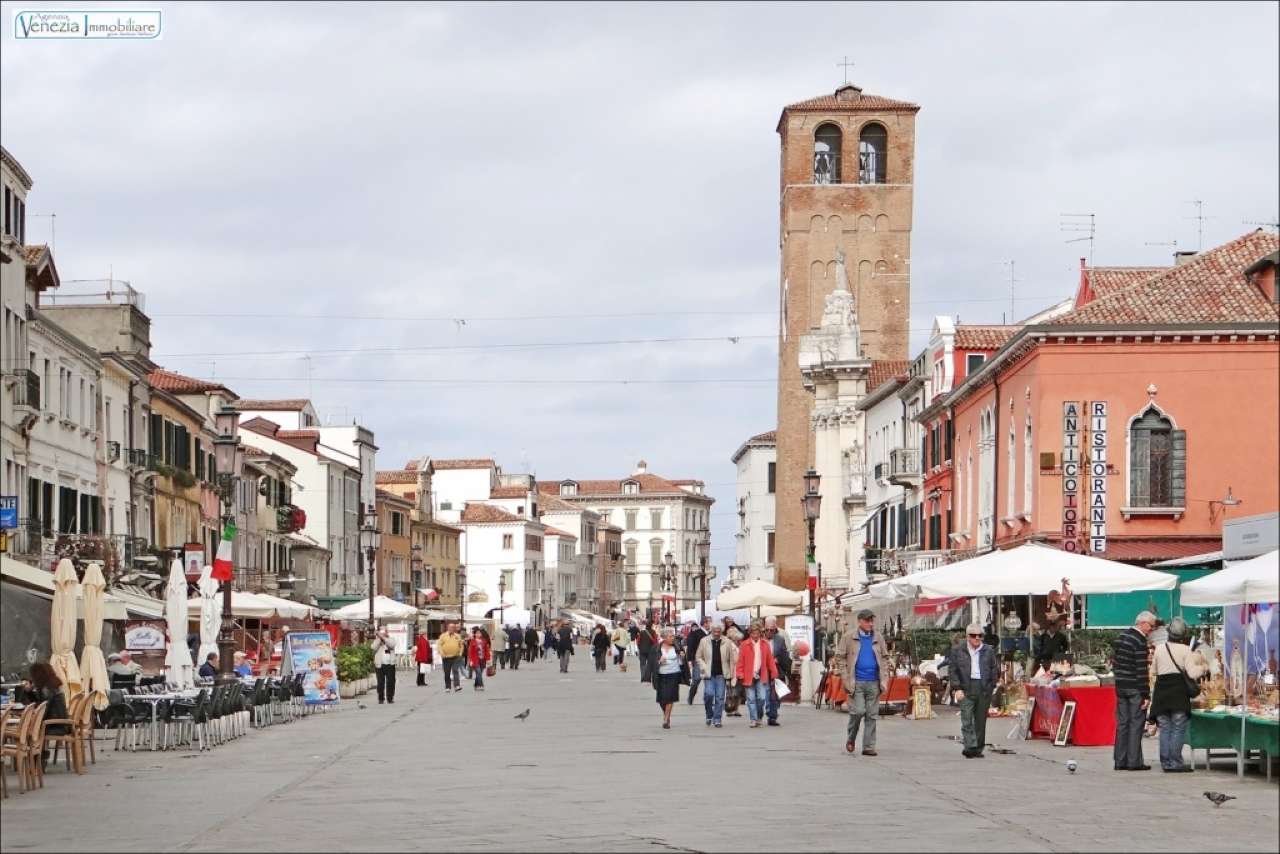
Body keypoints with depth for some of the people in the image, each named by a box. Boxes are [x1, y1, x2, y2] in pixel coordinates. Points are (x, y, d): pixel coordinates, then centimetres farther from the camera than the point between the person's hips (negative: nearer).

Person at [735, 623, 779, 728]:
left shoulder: (765, 644, 5)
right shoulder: (744, 645, -1)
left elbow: (770, 660, 7)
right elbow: (740, 661, -2)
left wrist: (773, 674, 4)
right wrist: (740, 675, -9)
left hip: (761, 676, 1)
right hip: (749, 676, -1)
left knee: (762, 698, -5)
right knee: (751, 699, 0)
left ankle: (759, 717, 17)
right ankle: (754, 720, 6)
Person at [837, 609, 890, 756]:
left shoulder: (878, 638, 11)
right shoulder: (849, 637, 1)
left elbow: (885, 659, 15)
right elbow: (840, 658, 0)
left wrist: (884, 679, 4)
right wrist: (846, 679, -7)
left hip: (873, 683, 3)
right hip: (856, 682, -3)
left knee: (872, 715, 2)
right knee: (858, 712, -10)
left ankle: (869, 747, 8)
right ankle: (851, 739, 15)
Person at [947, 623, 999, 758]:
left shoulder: (989, 651, 10)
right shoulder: (957, 650, 5)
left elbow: (995, 669, 14)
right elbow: (952, 669, 3)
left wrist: (991, 686, 4)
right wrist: (957, 688, -6)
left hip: (984, 689, 2)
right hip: (966, 689, -2)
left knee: (981, 720, 5)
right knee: (967, 720, -12)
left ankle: (978, 748, 14)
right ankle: (970, 747, -20)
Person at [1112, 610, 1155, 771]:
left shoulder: (1121, 637, 12)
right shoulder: (1140, 641, -15)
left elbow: (1114, 663, 15)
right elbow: (1141, 670, -17)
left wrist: (1119, 679, 18)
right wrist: (1146, 695, -15)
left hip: (1120, 686, 8)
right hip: (1135, 689, -8)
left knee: (1122, 724, 10)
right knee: (1136, 724, -3)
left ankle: (1120, 761, 11)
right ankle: (1134, 762, -3)